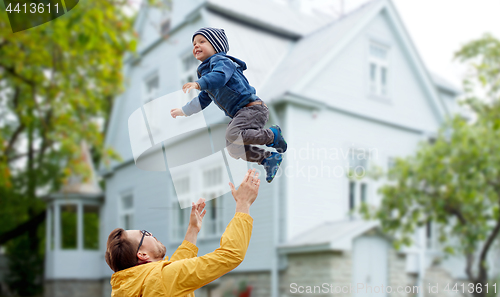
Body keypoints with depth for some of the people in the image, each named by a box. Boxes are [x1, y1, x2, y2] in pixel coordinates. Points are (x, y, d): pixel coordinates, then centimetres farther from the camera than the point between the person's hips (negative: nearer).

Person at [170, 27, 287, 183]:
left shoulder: (221, 60, -5)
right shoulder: (206, 70, 23)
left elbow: (220, 76, -30)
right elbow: (203, 100, 33)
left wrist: (198, 84, -41)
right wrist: (183, 111, 35)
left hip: (252, 107, -10)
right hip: (239, 113, 10)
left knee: (232, 135, -30)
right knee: (233, 149, 8)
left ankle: (272, 134, -12)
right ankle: (268, 158, 11)